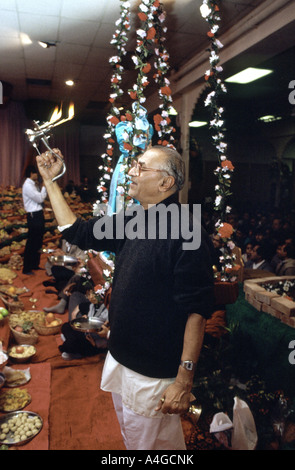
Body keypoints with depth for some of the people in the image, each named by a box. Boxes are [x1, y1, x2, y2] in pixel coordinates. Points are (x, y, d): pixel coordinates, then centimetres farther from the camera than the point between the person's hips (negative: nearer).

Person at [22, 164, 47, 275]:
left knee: (38, 242, 16)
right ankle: (26, 269, 4)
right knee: (31, 243, -5)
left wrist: (45, 187, 7)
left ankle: (35, 265, 28)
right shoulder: (27, 185, -15)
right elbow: (40, 198, -18)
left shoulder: (33, 185, 15)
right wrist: (44, 186, -9)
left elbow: (40, 198, 16)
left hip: (38, 215, 10)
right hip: (33, 216, -10)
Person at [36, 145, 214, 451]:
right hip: (120, 359, 8)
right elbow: (76, 231, 12)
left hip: (155, 374, -8)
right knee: (129, 438, 28)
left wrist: (184, 379, -22)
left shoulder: (186, 234, -23)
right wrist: (50, 181, 12)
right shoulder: (130, 223, 3)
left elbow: (197, 310, -24)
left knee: (152, 443, 15)